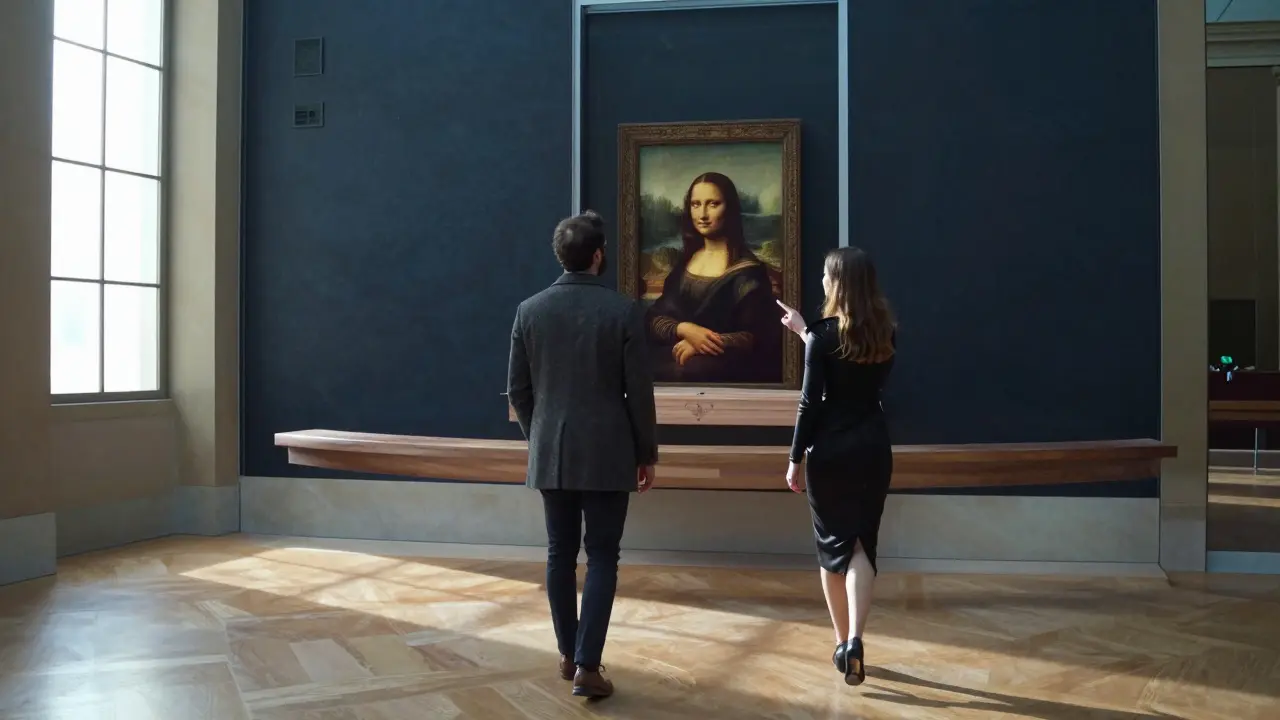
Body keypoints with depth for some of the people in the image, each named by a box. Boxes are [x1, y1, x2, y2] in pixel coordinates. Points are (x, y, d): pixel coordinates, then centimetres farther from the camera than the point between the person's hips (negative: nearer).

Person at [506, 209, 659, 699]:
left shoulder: (529, 310, 0)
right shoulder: (623, 311, -9)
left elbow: (518, 390, 4)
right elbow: (640, 392, -7)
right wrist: (647, 453, 4)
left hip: (551, 455, 3)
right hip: (607, 455, -3)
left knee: (560, 555, 13)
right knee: (602, 557, 3)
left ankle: (567, 654, 24)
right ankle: (586, 666, 0)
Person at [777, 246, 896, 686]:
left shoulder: (825, 333, -11)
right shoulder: (886, 332, 3)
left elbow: (811, 402, -12)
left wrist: (795, 459, -4)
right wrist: (804, 332, 27)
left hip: (830, 449, -3)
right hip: (873, 447, 3)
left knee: (833, 545, 11)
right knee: (861, 543, 5)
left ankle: (842, 643, 22)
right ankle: (854, 639, -13)